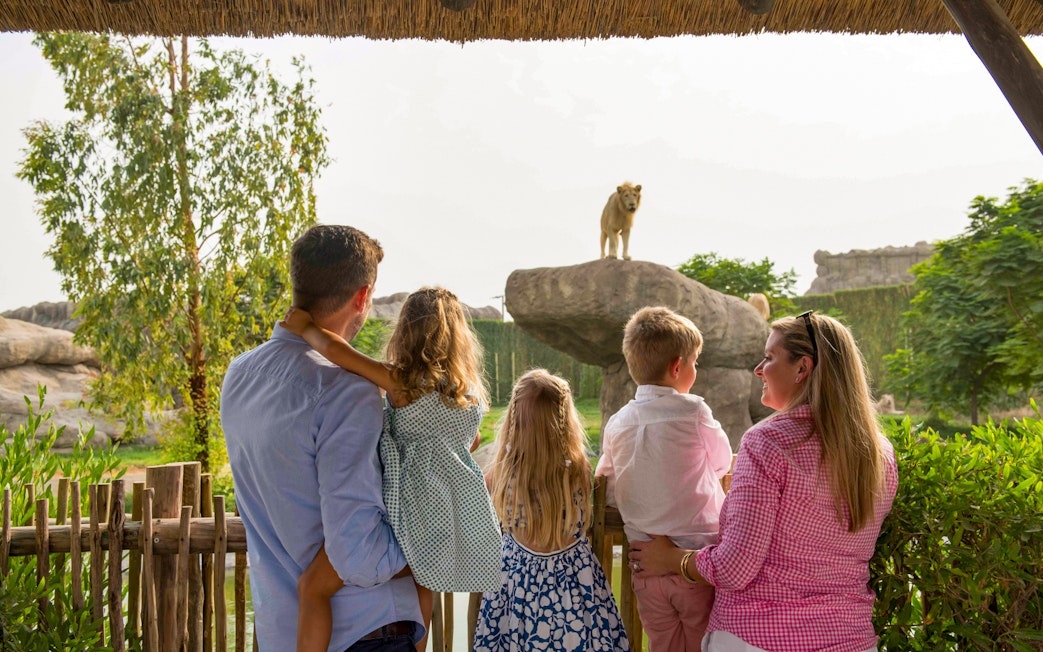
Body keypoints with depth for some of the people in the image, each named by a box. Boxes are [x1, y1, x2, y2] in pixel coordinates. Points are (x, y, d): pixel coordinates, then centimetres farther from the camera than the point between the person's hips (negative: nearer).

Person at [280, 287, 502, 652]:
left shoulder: (402, 382, -8)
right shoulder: (470, 391, 11)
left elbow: (334, 349, -20)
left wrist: (304, 328, -2)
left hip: (413, 514, -8)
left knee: (312, 586, -6)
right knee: (421, 588, 29)